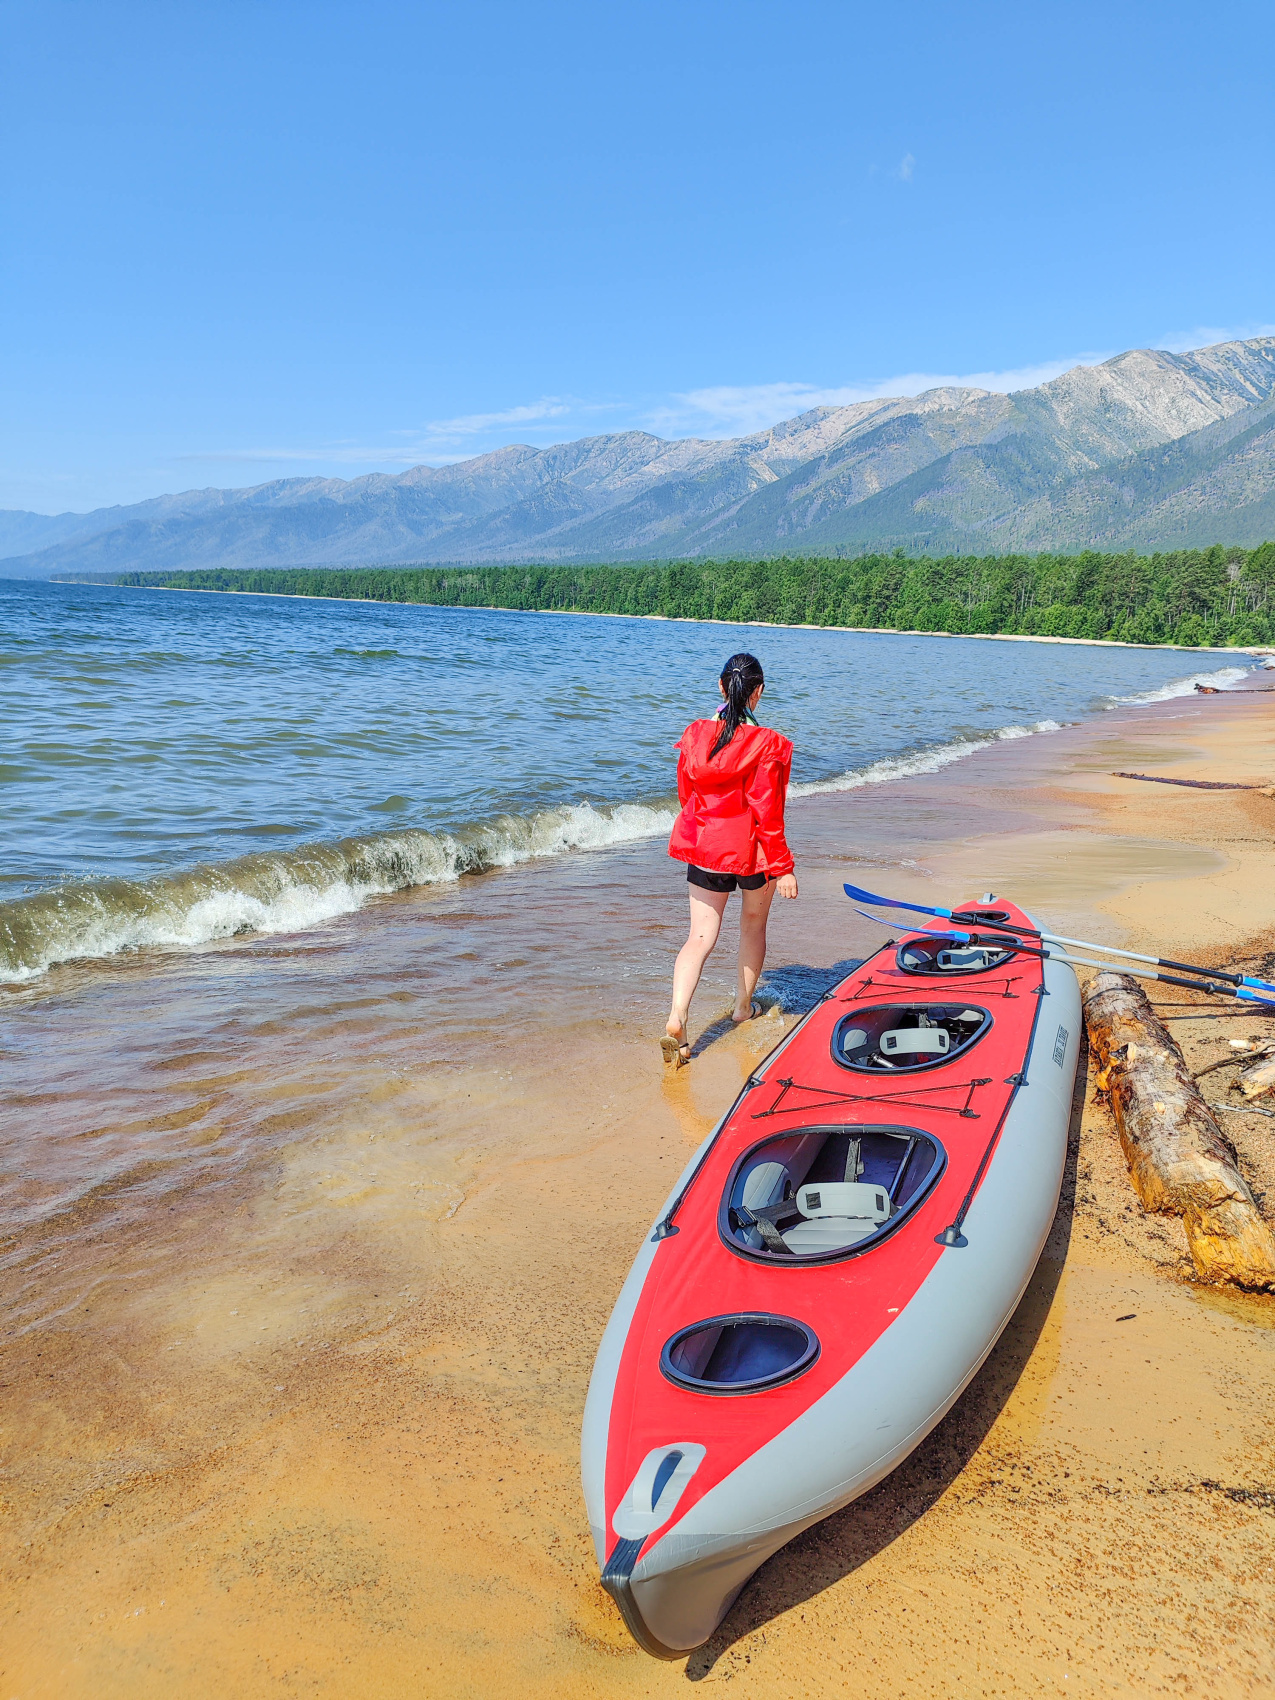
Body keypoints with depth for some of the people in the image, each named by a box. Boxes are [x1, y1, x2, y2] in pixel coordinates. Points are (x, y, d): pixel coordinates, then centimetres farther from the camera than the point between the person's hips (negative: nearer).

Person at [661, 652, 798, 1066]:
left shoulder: (694, 736, -3)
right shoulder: (767, 744, -17)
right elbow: (767, 812, -16)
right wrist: (783, 868, -8)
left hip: (704, 847, 3)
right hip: (753, 850, -3)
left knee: (700, 937, 4)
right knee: (753, 926, 22)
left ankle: (676, 1022, -12)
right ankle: (744, 1005, 37)